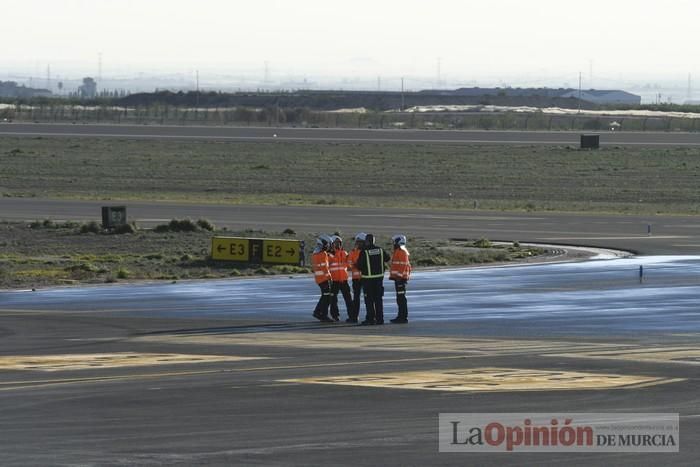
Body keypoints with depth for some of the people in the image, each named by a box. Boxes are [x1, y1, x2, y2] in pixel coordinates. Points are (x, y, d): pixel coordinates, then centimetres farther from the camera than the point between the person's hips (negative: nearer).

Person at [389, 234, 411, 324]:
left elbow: (403, 265, -20)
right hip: (399, 278, 11)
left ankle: (403, 317, -12)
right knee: (400, 298, 14)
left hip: (400, 278, -11)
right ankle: (401, 316, 19)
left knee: (401, 298, -11)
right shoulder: (398, 251, 20)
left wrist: (399, 276, -23)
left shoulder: (402, 252, -13)